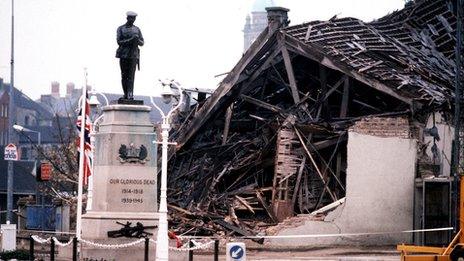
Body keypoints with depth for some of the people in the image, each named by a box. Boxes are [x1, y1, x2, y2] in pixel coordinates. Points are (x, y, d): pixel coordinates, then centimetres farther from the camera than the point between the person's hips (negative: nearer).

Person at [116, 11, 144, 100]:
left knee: (131, 76, -10)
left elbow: (142, 43, 10)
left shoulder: (137, 29, 11)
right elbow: (119, 42, -5)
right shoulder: (120, 29, 4)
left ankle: (130, 95, -19)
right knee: (124, 76, 2)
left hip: (133, 55, 1)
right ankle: (125, 94, 9)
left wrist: (137, 40, -14)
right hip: (123, 55, -1)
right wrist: (130, 40, -17)